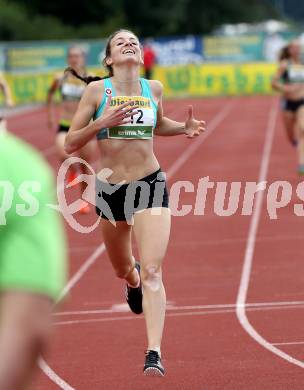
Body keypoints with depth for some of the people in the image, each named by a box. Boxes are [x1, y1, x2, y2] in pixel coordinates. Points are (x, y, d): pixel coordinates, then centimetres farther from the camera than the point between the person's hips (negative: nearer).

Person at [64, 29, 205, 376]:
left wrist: (183, 128, 2)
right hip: (110, 188, 1)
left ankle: (154, 353, -19)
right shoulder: (96, 90, -6)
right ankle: (133, 282, 59)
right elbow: (70, 144, -6)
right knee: (123, 269, 21)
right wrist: (103, 122, -21)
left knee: (152, 272, -15)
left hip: (150, 184, -1)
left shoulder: (154, 88, 2)